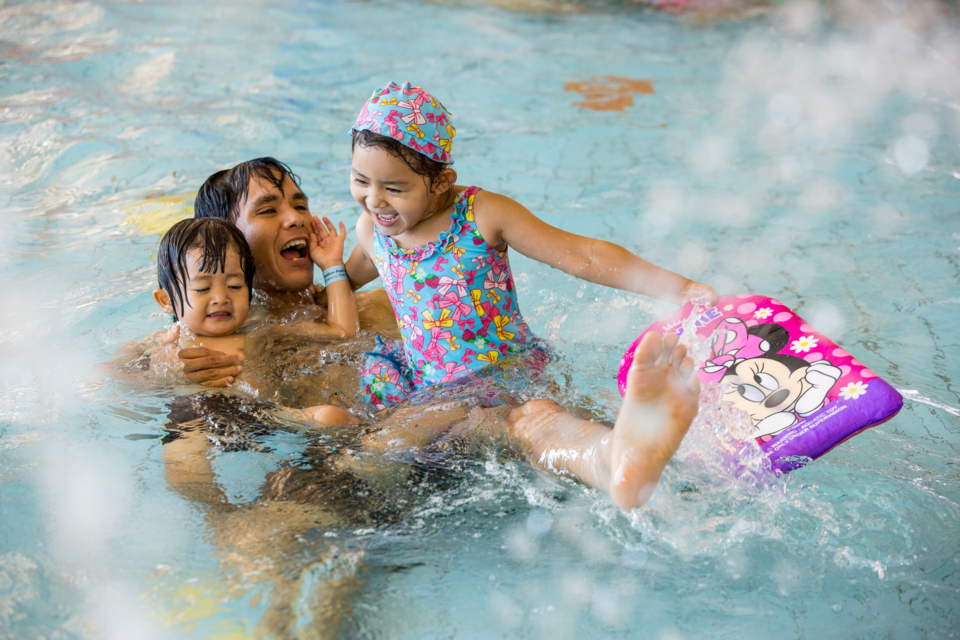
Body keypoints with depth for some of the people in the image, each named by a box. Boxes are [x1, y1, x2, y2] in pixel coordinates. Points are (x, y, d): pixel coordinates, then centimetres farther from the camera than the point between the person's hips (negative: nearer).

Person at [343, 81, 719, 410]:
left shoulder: (482, 214, -14)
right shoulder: (371, 232, 0)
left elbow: (582, 256, -15)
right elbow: (349, 282, 27)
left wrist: (678, 288, -20)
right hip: (429, 390, 3)